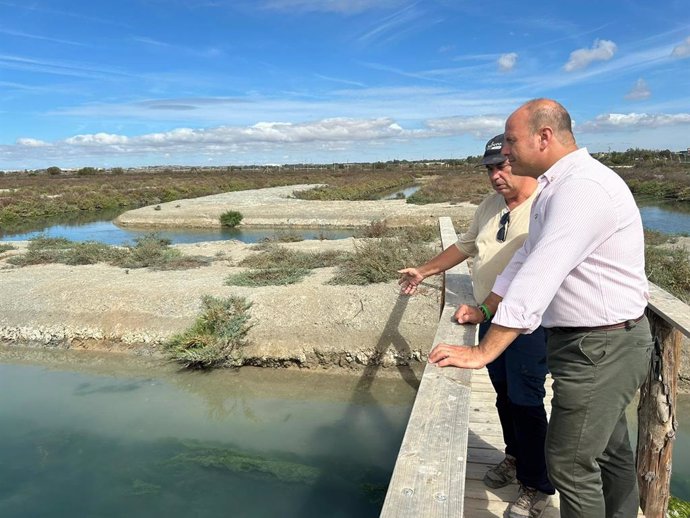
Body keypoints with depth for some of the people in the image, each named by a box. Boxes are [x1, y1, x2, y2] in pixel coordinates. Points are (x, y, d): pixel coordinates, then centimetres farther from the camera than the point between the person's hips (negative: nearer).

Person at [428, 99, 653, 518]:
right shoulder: (556, 187, 9)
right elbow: (526, 259, 15)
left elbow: (537, 280, -29)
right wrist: (483, 310, 17)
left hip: (601, 347, -9)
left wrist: (482, 353, -26)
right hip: (601, 342, 10)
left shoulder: (583, 188, -23)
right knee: (609, 452, 23)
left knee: (571, 464, 2)